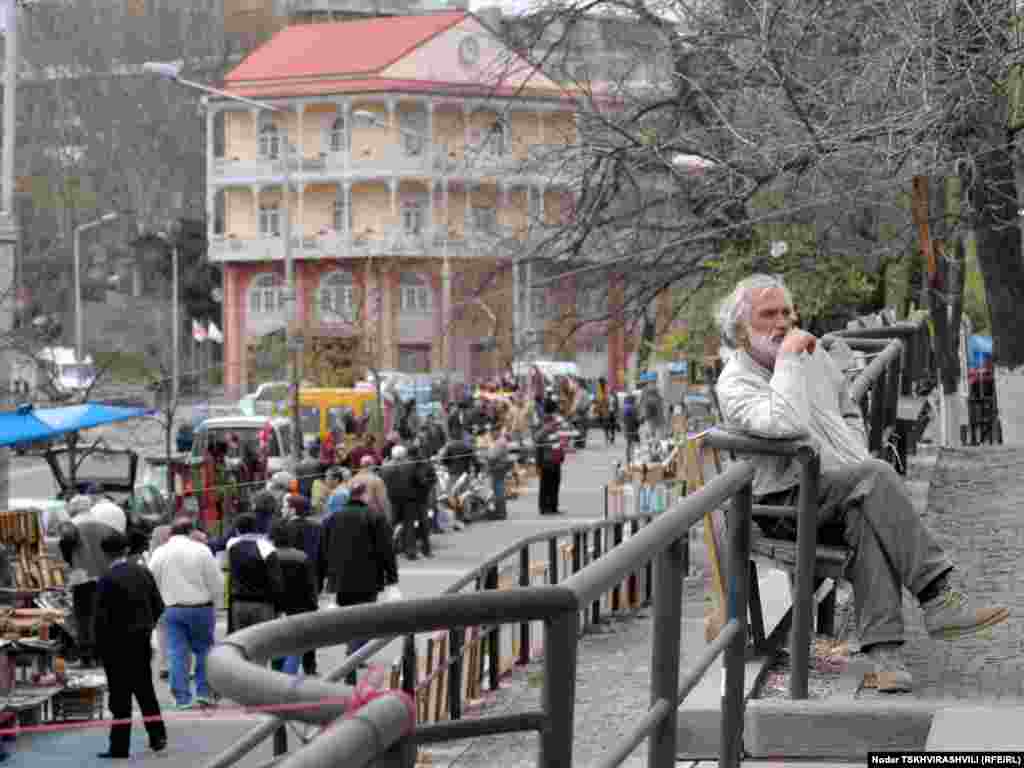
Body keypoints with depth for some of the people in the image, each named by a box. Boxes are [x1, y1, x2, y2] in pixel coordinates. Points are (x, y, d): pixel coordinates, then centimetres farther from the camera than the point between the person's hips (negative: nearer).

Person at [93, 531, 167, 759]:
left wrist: (100, 647, -6)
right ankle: (157, 736, 22)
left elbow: (101, 618, -16)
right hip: (143, 641, 5)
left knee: (120, 696, -1)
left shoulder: (106, 580, -16)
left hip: (118, 643, -5)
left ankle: (120, 747, 2)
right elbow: (159, 607, 4)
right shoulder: (143, 573, 1)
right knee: (145, 689, 18)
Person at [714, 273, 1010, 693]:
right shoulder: (734, 384, -8)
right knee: (875, 477, -31)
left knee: (864, 517, -32)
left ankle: (883, 648, -41)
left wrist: (858, 464, 11)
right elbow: (784, 426, -29)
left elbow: (849, 414, 29)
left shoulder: (813, 355, 15)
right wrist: (787, 360, -20)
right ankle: (937, 597, -34)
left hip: (842, 489, 6)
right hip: (786, 502, -6)